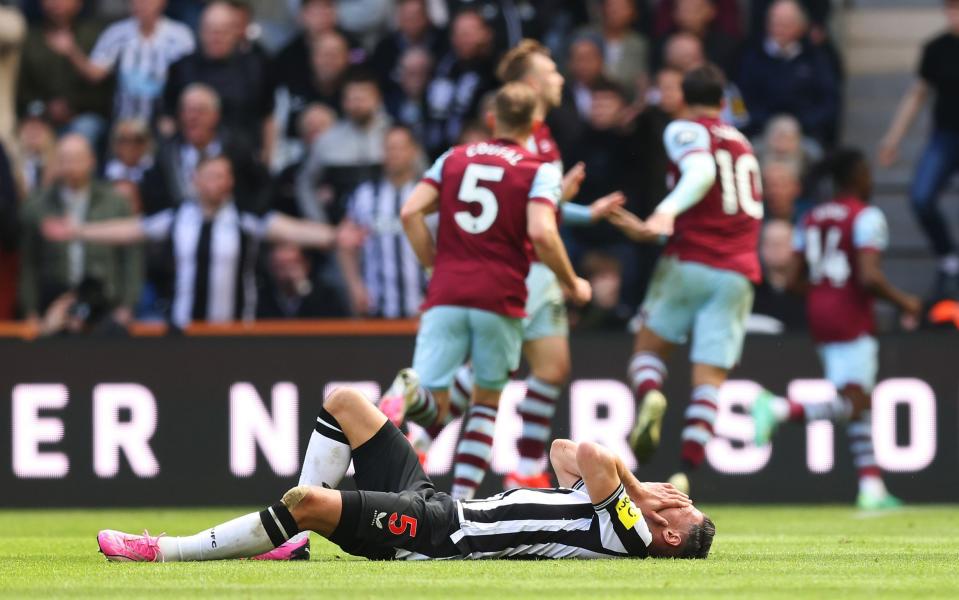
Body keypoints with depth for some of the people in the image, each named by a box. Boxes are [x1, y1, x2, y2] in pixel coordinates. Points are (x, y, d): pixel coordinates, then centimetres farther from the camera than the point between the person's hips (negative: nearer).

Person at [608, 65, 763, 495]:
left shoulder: (684, 131, 3)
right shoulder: (742, 144, 24)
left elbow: (701, 171, -20)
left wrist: (667, 211, -35)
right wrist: (649, 230, 34)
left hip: (689, 265, -4)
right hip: (738, 273, 4)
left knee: (648, 348, 12)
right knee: (709, 378, -1)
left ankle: (650, 396, -21)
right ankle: (686, 473, -14)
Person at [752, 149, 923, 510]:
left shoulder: (812, 218, 12)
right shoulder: (866, 217, -9)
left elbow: (795, 279, 11)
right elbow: (869, 277, -20)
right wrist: (903, 302, -5)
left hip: (819, 317, 8)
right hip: (851, 317, -8)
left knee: (860, 402, 12)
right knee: (852, 405, -12)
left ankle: (872, 487, 9)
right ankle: (779, 409, -30)